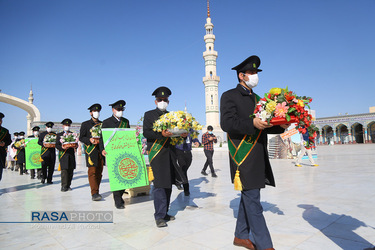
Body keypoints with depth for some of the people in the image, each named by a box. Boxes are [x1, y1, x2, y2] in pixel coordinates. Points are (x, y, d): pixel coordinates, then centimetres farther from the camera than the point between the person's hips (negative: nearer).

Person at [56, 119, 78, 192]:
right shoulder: (59, 135, 10)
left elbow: (76, 144, 12)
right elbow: (57, 145, 2)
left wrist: (75, 146, -11)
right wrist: (62, 147, -18)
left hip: (71, 155, 3)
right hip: (63, 155, -2)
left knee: (70, 170, 3)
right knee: (64, 170, -8)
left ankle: (68, 185, 12)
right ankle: (64, 186, -3)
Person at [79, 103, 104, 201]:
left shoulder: (102, 124, 17)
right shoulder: (85, 124, 8)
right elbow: (81, 138, 3)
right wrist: (90, 140, -15)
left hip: (101, 150, 4)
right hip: (91, 151, -4)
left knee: (99, 172, 5)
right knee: (92, 171, -10)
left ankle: (96, 192, 15)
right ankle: (94, 193, -11)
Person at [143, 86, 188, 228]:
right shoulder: (149, 115, 5)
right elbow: (146, 133, -7)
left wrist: (183, 135, -6)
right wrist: (161, 133, -22)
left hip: (170, 153, 5)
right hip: (157, 153, -5)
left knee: (168, 184, 10)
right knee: (159, 184, -8)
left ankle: (164, 213, 22)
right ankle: (159, 216, 1)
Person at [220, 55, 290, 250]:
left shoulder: (257, 99, 21)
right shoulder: (229, 96, -2)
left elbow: (263, 126, 18)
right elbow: (227, 123, -15)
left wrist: (280, 126, -1)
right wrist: (252, 124, -26)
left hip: (258, 156, 8)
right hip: (243, 156, -8)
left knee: (249, 197, 14)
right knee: (252, 201, -5)